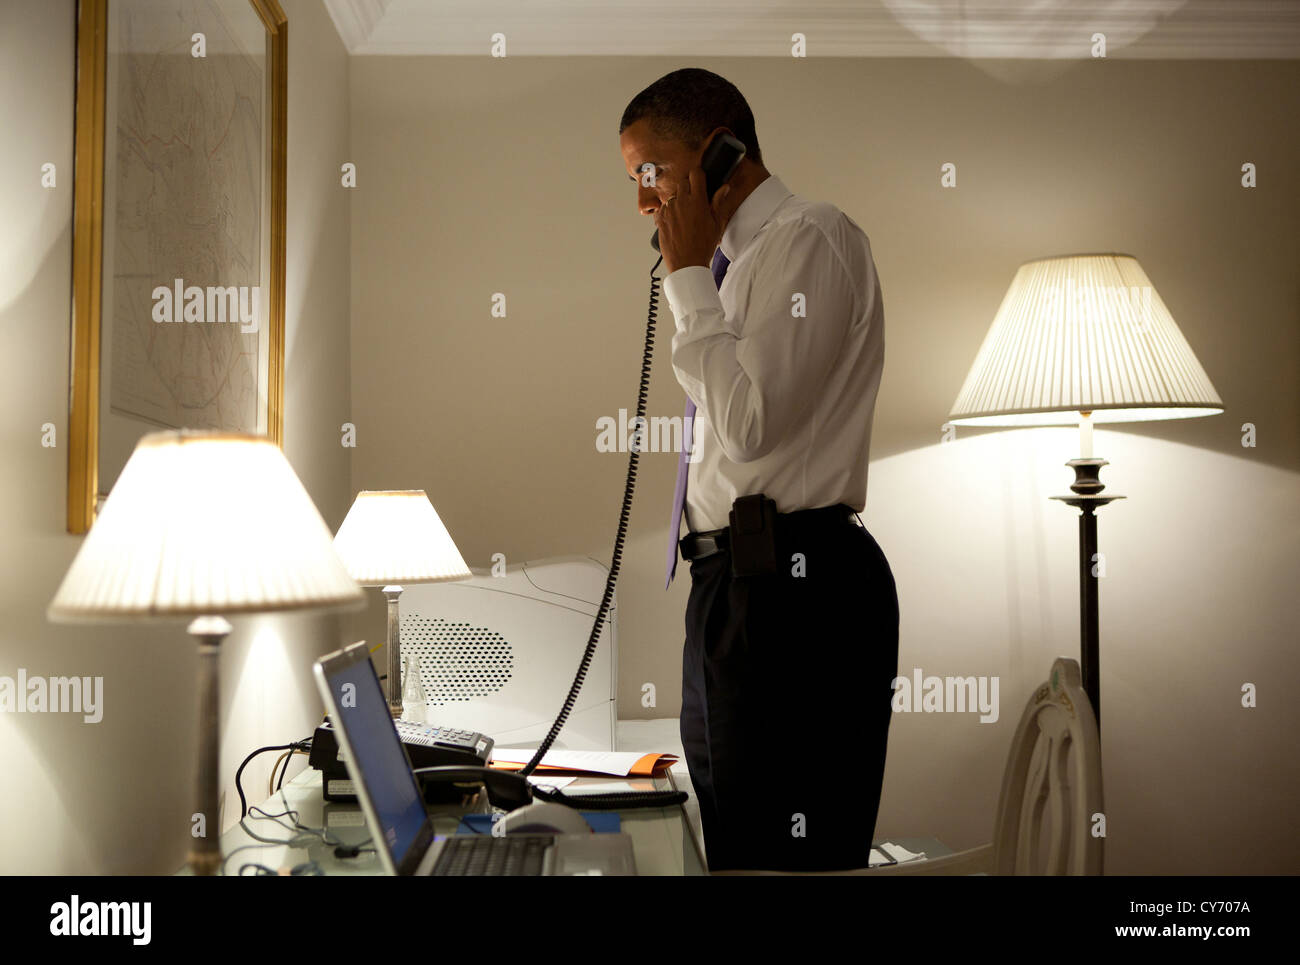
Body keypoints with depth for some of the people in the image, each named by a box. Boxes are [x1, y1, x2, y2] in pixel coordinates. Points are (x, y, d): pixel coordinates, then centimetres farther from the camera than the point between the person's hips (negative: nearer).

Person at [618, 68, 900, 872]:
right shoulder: (740, 261, 19)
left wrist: (688, 276, -10)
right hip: (732, 585, 10)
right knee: (732, 849, 15)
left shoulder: (814, 238, -7)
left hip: (793, 589, -10)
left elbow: (748, 421, -19)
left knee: (791, 862, -6)